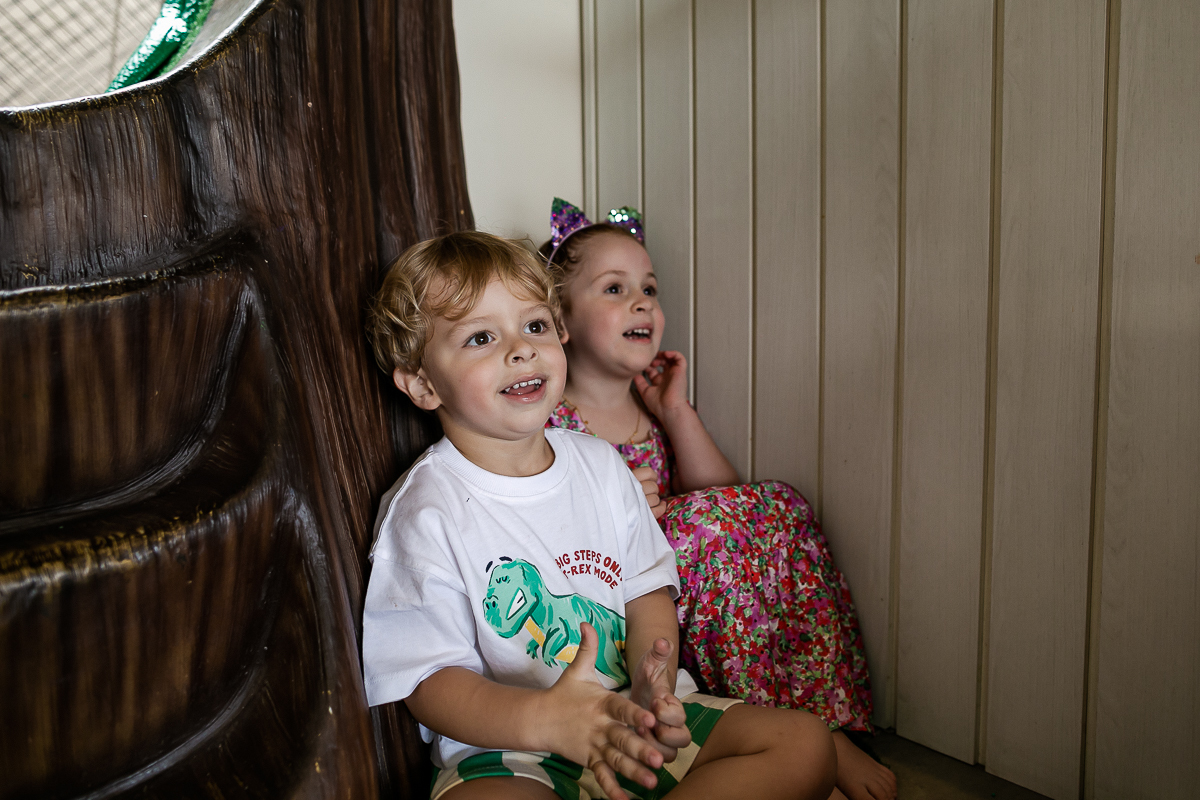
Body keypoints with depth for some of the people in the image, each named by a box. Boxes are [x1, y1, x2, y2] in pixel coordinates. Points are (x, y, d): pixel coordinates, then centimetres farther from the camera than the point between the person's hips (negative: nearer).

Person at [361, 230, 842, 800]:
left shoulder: (601, 464, 6)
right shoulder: (426, 511, -12)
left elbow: (648, 592, 8)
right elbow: (432, 682, -13)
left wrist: (652, 687, -14)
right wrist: (548, 719, -32)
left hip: (639, 728, 5)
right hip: (509, 752, -5)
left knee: (806, 746, -10)